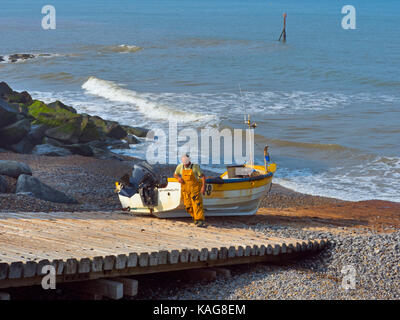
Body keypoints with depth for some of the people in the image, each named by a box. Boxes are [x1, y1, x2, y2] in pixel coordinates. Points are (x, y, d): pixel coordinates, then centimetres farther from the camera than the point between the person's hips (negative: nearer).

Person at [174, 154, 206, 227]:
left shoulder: (195, 167, -5)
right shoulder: (180, 167, 7)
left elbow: (202, 177, -5)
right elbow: (175, 174, 20)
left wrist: (203, 186, -17)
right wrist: (178, 178, -4)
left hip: (195, 189, -5)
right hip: (185, 190, 5)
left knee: (197, 205, -16)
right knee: (188, 207, 3)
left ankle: (200, 221, -22)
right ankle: (195, 218, 20)